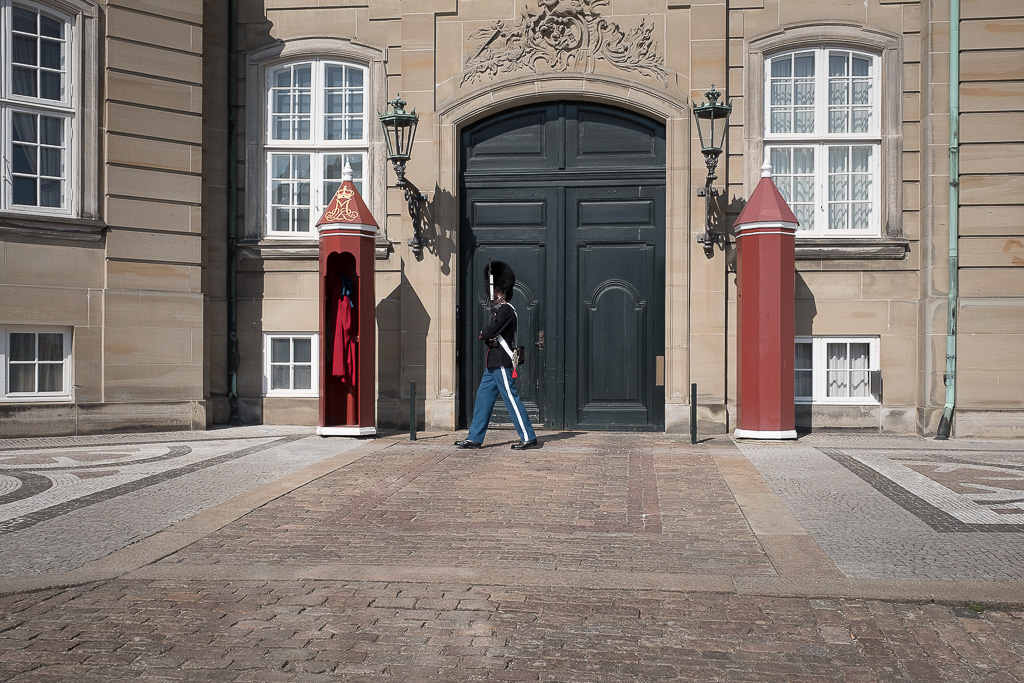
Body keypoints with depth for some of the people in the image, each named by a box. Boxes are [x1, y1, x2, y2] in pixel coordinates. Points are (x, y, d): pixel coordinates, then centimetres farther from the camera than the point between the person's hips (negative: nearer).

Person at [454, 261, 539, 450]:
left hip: (502, 364, -10)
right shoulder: (498, 309, 17)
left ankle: (529, 438, -1)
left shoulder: (506, 310, -14)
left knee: (511, 399, -7)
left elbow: (490, 332, -20)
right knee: (483, 398, 11)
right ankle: (474, 438, 15)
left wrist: (482, 335, 0)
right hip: (494, 363, 10)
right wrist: (487, 337, -1)